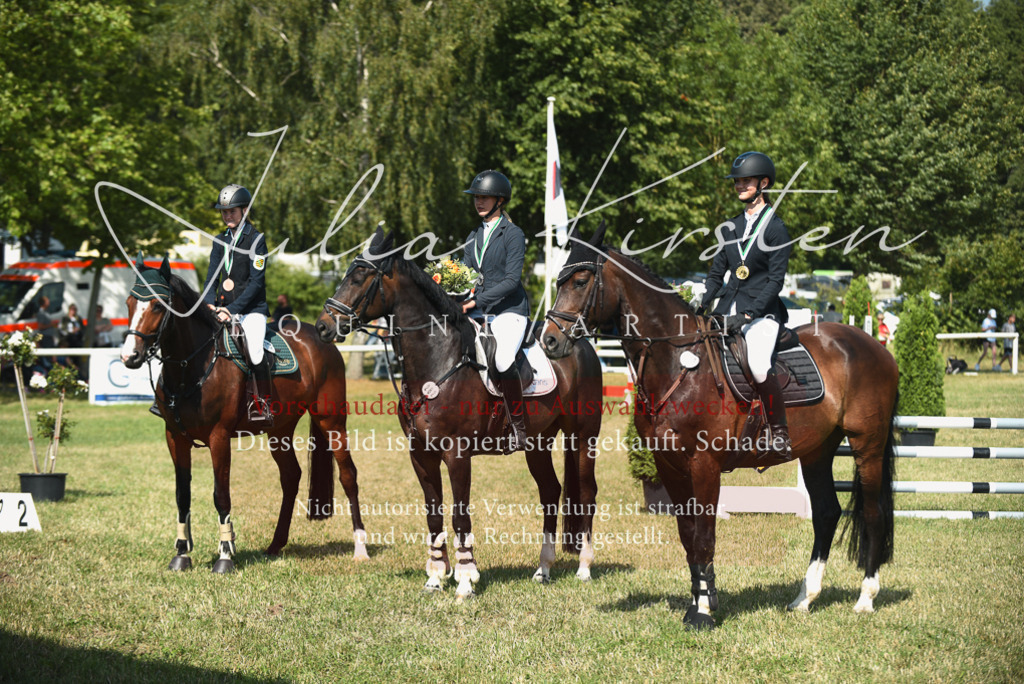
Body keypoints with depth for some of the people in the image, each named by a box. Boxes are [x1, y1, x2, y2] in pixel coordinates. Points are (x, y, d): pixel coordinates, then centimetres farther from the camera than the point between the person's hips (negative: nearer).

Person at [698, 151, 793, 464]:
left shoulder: (775, 228, -3)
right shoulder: (732, 226, 14)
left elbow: (776, 279, -8)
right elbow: (717, 272, 18)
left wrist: (750, 313, -17)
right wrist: (703, 306, 5)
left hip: (762, 312, -7)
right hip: (729, 309, 7)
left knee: (758, 366, -29)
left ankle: (780, 436, -18)